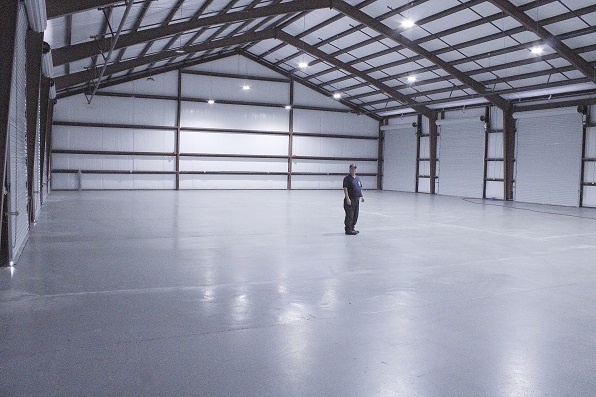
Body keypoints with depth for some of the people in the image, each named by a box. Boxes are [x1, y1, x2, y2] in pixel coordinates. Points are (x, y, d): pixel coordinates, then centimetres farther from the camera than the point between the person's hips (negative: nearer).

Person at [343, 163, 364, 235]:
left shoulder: (357, 178, 17)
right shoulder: (347, 178, -8)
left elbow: (360, 188, 24)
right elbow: (345, 189, -14)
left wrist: (362, 196, 15)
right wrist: (347, 198, -21)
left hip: (357, 200, 8)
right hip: (350, 200, -8)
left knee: (355, 215, 13)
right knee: (349, 215, -5)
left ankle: (352, 228, 24)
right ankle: (348, 230, 0)